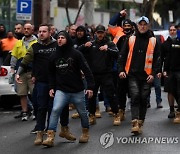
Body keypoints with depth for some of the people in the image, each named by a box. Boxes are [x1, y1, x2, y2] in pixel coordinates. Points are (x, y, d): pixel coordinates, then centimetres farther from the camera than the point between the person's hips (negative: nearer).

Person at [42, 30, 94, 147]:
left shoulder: (76, 54, -7)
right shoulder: (54, 56, 5)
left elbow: (86, 70, -9)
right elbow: (51, 73, 18)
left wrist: (90, 86, -14)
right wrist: (52, 87, 8)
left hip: (77, 90, -1)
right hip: (61, 90, 2)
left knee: (82, 113, 13)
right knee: (55, 110, -18)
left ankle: (85, 133, 37)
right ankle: (50, 137, -20)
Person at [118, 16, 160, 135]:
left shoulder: (153, 41, 7)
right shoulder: (131, 40, 8)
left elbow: (157, 59, 5)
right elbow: (122, 56, 10)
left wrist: (153, 74, -5)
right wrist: (121, 70, -1)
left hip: (146, 76, 1)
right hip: (133, 75, -1)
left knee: (143, 99, 5)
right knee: (135, 96, -14)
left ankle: (140, 124, 15)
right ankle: (135, 123, -21)